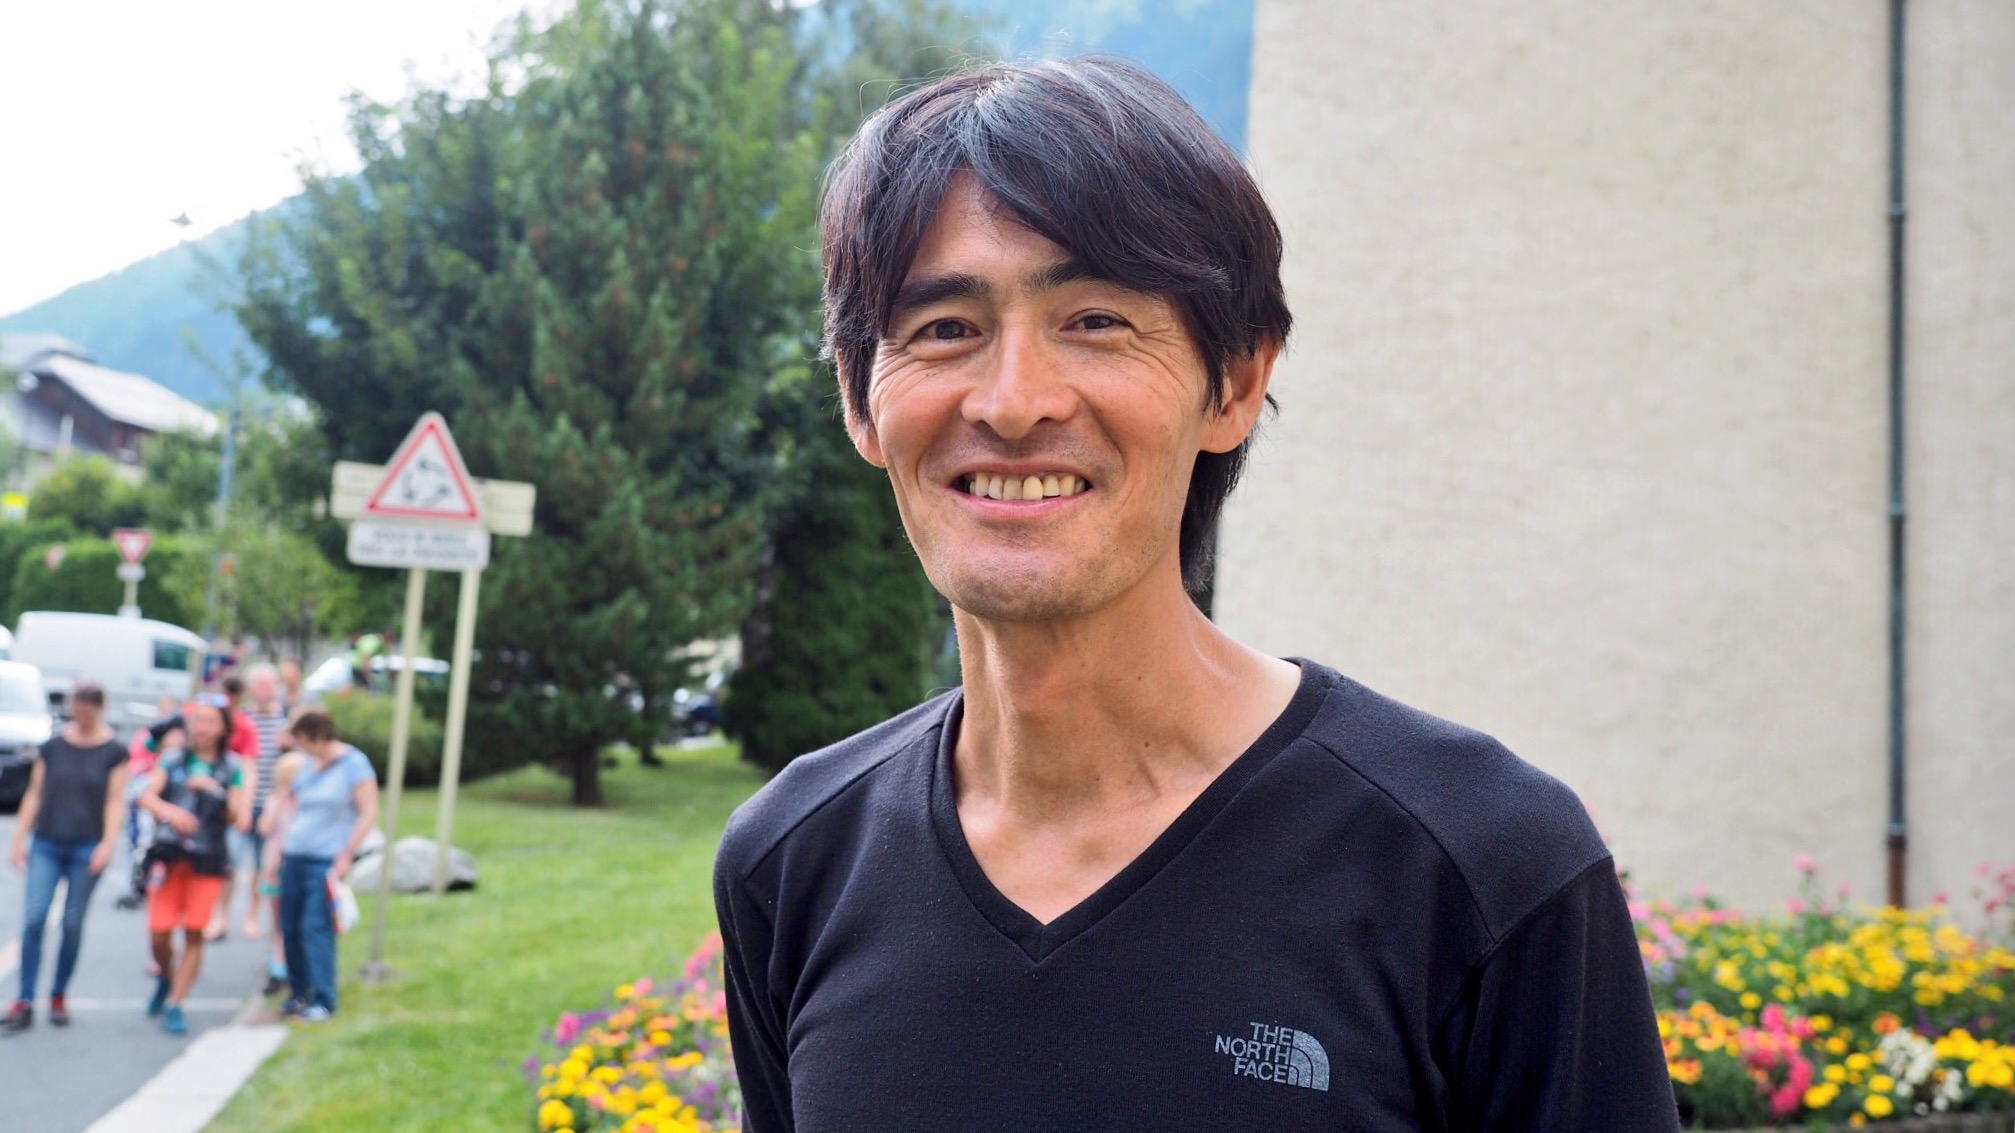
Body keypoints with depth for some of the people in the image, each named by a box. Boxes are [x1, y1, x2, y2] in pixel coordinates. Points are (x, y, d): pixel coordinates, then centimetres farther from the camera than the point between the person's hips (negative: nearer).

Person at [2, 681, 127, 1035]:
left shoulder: (113, 751, 0)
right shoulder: (52, 747, 5)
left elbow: (115, 800, -2)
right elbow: (34, 793, 9)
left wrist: (108, 843, -12)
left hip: (87, 848, -1)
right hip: (46, 844, 1)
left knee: (73, 924, 4)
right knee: (34, 919, -7)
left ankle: (59, 996, 18)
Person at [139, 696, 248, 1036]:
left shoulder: (231, 768, 5)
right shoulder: (172, 760, 8)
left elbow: (239, 817, 0)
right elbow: (147, 797, -5)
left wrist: (216, 791, -16)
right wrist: (169, 811, -25)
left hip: (208, 860, -1)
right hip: (168, 854, 1)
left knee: (195, 933, -3)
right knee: (159, 933, -4)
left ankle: (175, 1004, 7)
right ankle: (166, 977, 27)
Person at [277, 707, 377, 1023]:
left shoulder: (354, 764, -7)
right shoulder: (308, 766, 14)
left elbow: (369, 813, -9)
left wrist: (346, 856, -12)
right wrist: (282, 848, 17)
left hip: (327, 860, -7)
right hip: (295, 857, 7)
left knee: (316, 928, -11)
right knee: (290, 927, 6)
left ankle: (323, 1001, -4)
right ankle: (299, 994, 19)